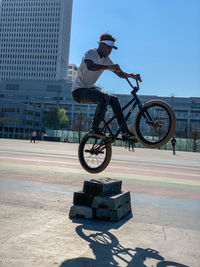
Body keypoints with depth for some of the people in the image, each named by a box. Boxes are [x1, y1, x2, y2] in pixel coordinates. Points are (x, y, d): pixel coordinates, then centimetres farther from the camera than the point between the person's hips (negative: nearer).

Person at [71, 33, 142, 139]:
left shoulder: (106, 59, 10)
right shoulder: (90, 53, -13)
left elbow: (120, 74, 11)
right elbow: (90, 66, -37)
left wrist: (133, 75, -8)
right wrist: (109, 67, -47)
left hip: (90, 88, 8)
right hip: (79, 90, -8)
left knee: (113, 99, -4)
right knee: (105, 97, -29)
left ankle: (125, 132, -4)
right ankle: (94, 128, -19)